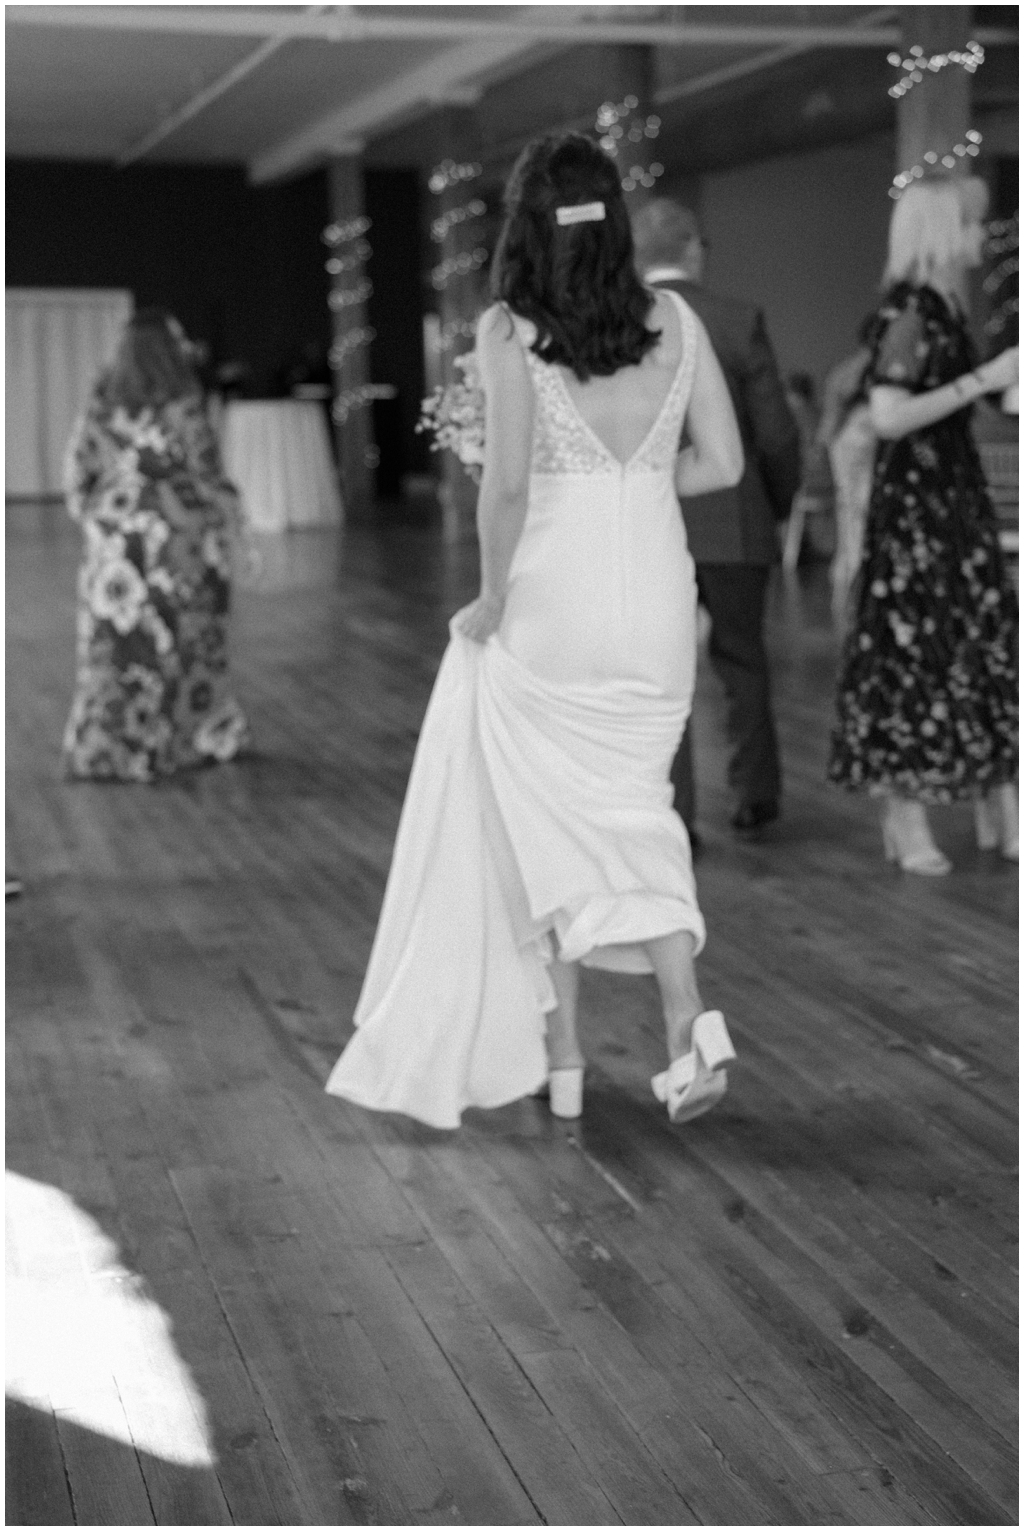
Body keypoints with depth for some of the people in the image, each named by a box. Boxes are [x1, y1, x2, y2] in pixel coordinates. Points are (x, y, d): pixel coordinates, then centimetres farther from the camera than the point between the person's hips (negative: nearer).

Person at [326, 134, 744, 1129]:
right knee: (635, 812, 15)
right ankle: (689, 1020, -3)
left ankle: (559, 1056, 18)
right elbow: (722, 463, 5)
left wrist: (490, 601, -3)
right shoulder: (675, 320, 3)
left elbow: (507, 483, -15)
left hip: (548, 599, -3)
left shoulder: (509, 330, -9)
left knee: (539, 821, 11)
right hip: (656, 596, 4)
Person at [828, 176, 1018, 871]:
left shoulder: (945, 307, 13)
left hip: (955, 495, 9)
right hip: (914, 502, -9)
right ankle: (907, 819, 6)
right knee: (915, 650, -4)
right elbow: (888, 416, -22)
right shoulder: (909, 311, -13)